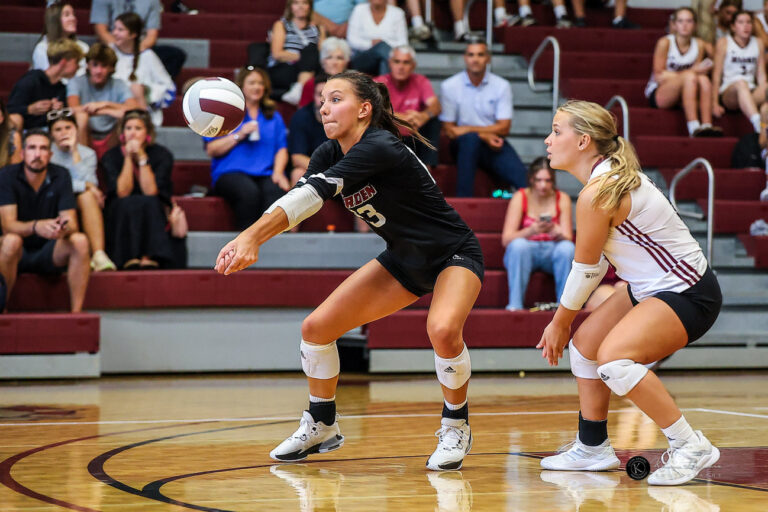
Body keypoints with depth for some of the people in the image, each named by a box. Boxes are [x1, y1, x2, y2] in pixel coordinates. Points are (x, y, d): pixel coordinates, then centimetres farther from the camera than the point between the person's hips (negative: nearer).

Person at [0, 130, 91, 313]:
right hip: (19, 254, -2)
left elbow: (72, 224, -11)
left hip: (49, 255, 2)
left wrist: (64, 228, -38)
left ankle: (76, 312, -25)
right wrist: (36, 227, -42)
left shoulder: (61, 176, -5)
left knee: (80, 241, -26)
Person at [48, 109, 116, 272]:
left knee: (87, 196, -28)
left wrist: (74, 152, -11)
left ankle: (99, 254, -40)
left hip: (79, 209, 2)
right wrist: (86, 185, -15)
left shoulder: (87, 153, 8)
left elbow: (91, 184, -11)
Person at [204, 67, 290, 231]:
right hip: (231, 173, -2)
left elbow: (282, 149, 17)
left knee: (277, 191, -35)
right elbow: (211, 150, 7)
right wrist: (239, 135, -4)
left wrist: (278, 172, -3)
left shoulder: (274, 117, 25)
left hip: (266, 173, 2)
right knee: (250, 192, -38)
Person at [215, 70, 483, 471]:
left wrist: (253, 235, -46)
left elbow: (314, 193, -38)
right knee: (316, 327, -1)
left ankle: (455, 426, -9)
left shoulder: (379, 148, -29)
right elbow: (298, 199, -18)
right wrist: (248, 239, -36)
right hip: (404, 259, 8)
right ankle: (321, 426, 21)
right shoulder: (329, 154, -4)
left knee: (442, 330, -35)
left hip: (453, 256, -8)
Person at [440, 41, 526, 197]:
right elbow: (449, 130, -2)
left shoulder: (501, 86, 2)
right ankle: (463, 201, -37)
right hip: (462, 145, -1)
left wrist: (467, 129, -11)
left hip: (493, 143, 1)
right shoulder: (449, 86, -2)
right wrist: (484, 136, -12)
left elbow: (504, 128, -2)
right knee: (471, 139, -38)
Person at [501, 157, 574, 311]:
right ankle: (515, 304, -38)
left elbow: (568, 238, -6)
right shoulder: (521, 197, -7)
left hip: (552, 252, 1)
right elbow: (506, 239, -15)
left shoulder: (562, 199, -1)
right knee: (518, 245, -35)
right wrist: (531, 230, -34)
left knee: (567, 248, -31)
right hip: (524, 253, -1)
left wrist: (557, 233, -31)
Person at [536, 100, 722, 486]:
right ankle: (593, 448, 32)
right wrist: (565, 322, 16)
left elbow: (585, 269, -13)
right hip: (651, 288, 11)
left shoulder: (597, 195, -24)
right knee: (584, 343, 18)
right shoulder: (612, 175, 5)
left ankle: (691, 447, -18)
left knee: (613, 357, -29)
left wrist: (559, 323, 2)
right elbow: (596, 264, 14)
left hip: (688, 295, -11)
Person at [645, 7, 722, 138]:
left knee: (704, 80, -27)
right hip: (657, 93, -4)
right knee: (689, 77, -32)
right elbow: (659, 76, -12)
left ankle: (707, 125, -37)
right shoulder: (665, 43, -9)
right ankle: (694, 127, -44)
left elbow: (698, 70, 6)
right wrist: (692, 71, -17)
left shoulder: (699, 44, 4)